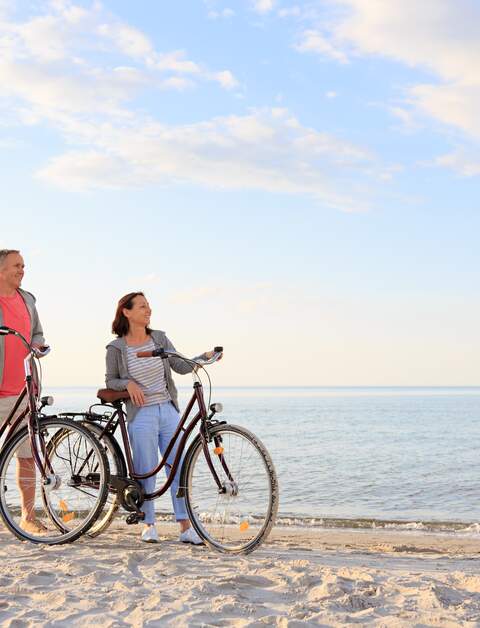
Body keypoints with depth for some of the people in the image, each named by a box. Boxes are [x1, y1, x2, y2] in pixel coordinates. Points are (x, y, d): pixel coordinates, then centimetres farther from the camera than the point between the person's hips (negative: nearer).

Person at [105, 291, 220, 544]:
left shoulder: (159, 338, 7)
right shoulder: (116, 348, -3)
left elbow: (181, 366, 4)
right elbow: (110, 381, 5)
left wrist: (204, 357, -11)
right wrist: (128, 384, -14)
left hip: (168, 411, 3)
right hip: (141, 415, -3)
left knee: (179, 468, 0)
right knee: (146, 471, 1)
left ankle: (186, 528, 3)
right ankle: (148, 525, 17)